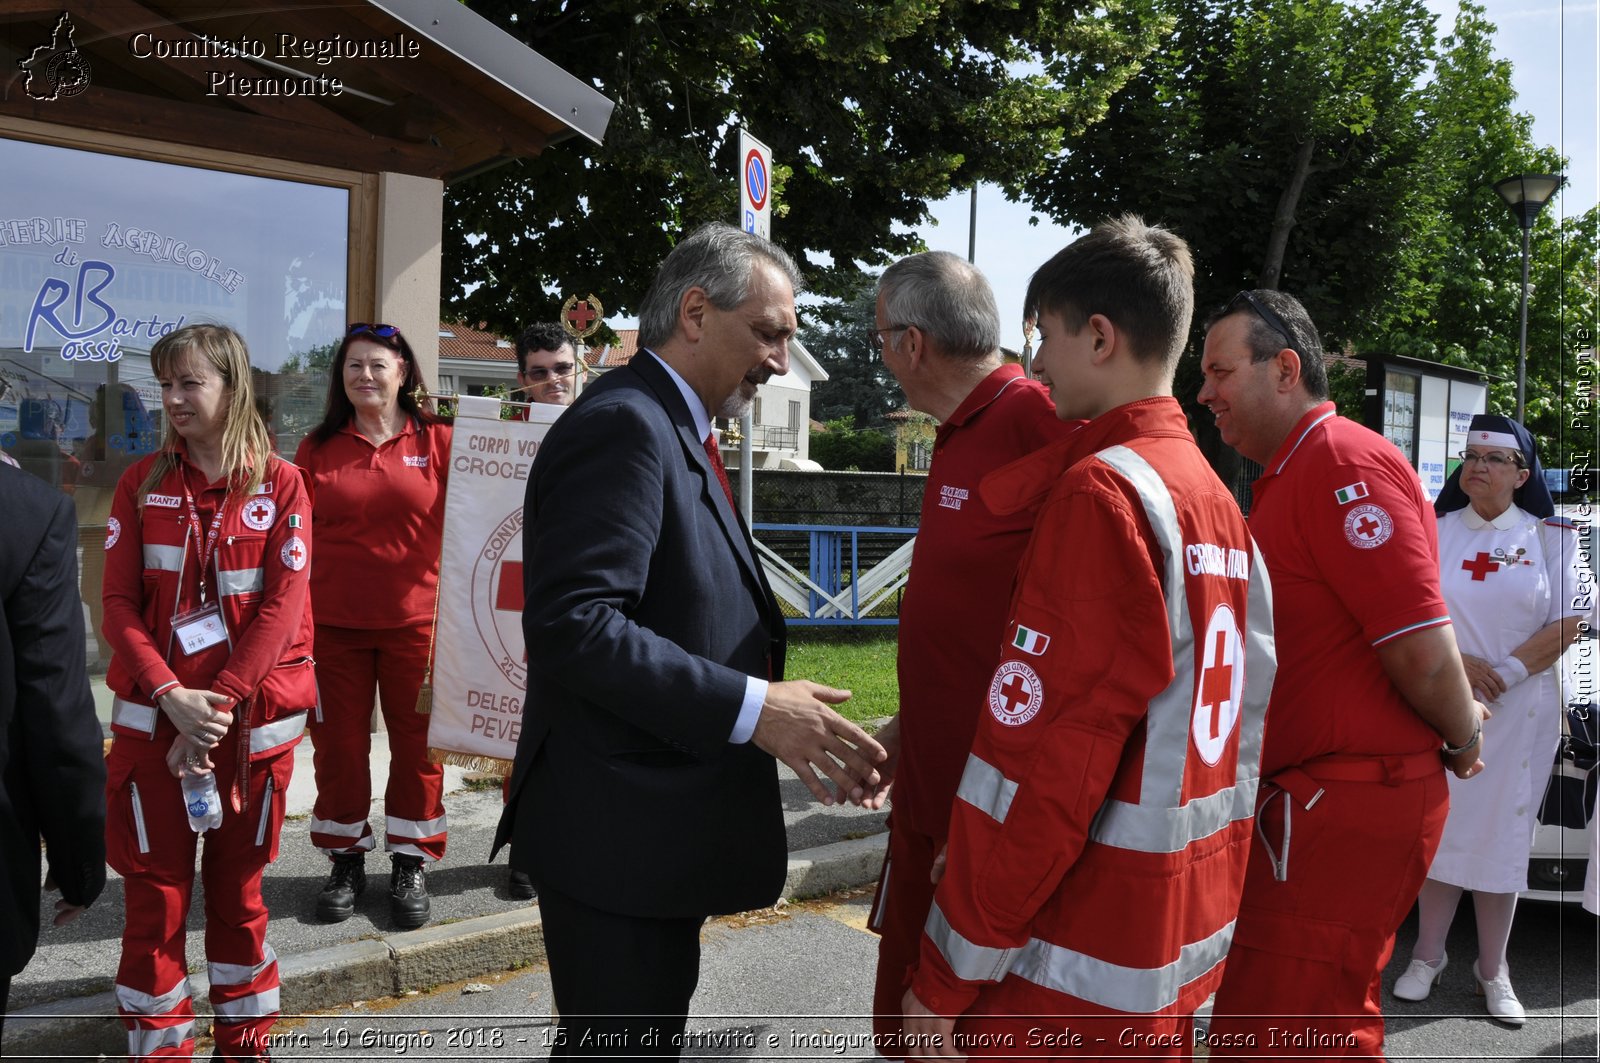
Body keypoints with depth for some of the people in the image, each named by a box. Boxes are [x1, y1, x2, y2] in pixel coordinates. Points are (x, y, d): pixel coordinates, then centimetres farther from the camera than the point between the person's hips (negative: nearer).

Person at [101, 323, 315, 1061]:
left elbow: (282, 608, -8)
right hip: (153, 717, 1)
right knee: (154, 890, 5)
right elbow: (118, 603, -2)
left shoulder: (279, 484, -3)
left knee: (237, 888, 11)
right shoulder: (143, 482, 3)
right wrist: (171, 696, -15)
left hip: (252, 721, -1)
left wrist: (218, 704, -15)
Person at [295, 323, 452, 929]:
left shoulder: (437, 442, 1)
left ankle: (409, 862, 22)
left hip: (415, 622, -1)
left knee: (416, 743, 7)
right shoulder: (318, 448, 6)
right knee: (338, 744, 9)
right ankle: (346, 859, 26)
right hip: (334, 624, 2)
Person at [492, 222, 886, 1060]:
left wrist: (786, 715, 7)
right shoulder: (624, 425, -17)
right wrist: (751, 709, -25)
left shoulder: (670, 430, 14)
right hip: (618, 834, -10)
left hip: (651, 824, 10)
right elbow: (572, 625, -27)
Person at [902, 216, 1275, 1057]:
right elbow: (1242, 717, 11)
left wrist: (947, 975, -15)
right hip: (1187, 931, 8)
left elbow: (1043, 761, -21)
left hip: (1077, 963, -8)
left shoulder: (1101, 491, -18)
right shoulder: (1216, 500, 8)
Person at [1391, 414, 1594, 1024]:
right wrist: (1457, 661, -14)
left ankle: (1493, 971, 17)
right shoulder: (1434, 532, 5)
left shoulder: (1551, 538, 2)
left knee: (1502, 834, 4)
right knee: (1438, 828, 6)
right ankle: (1428, 956, 19)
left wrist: (1503, 674, -14)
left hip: (1520, 710, -1)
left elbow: (1570, 622, -4)